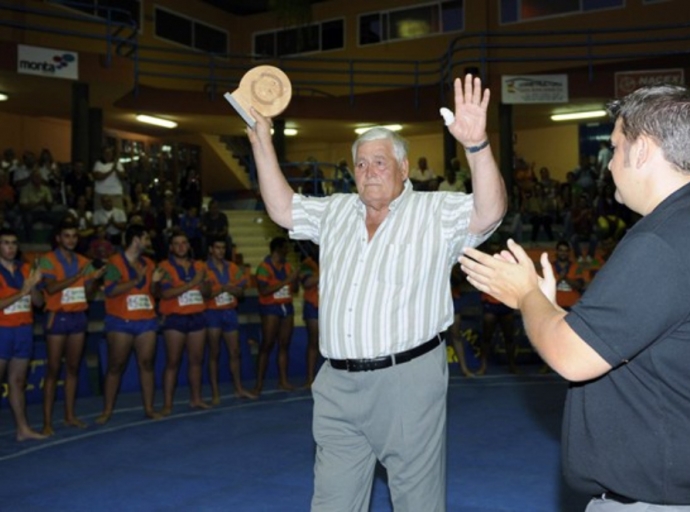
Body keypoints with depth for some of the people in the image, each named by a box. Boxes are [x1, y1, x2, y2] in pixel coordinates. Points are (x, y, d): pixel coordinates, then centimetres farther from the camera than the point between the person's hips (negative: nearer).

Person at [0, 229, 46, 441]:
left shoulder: (25, 269, 10)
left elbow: (39, 302, 9)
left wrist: (32, 286, -8)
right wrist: (21, 292, -18)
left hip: (24, 330, 5)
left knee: (18, 381, 10)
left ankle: (23, 428, 12)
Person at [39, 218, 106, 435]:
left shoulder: (83, 262, 9)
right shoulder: (48, 260, -5)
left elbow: (89, 295, 11)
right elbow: (51, 288, -20)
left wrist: (94, 278, -8)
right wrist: (78, 276, -25)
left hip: (79, 317, 5)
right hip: (58, 317, -5)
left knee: (73, 367, 9)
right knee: (53, 369, -3)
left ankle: (70, 415, 16)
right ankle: (47, 421, 0)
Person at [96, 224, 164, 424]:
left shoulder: (148, 264, 12)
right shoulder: (115, 262, -5)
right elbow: (110, 291, -16)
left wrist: (154, 282, -3)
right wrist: (136, 280, -19)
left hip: (146, 321, 5)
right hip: (121, 322, -5)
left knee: (146, 363, 3)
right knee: (116, 366, 1)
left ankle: (149, 408, 8)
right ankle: (107, 411, 7)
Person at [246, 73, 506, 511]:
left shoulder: (436, 212, -2)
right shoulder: (336, 211, 14)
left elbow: (490, 212, -16)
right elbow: (282, 209, 19)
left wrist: (477, 145, -32)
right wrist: (262, 142, 13)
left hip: (407, 377, -5)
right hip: (338, 383, 5)